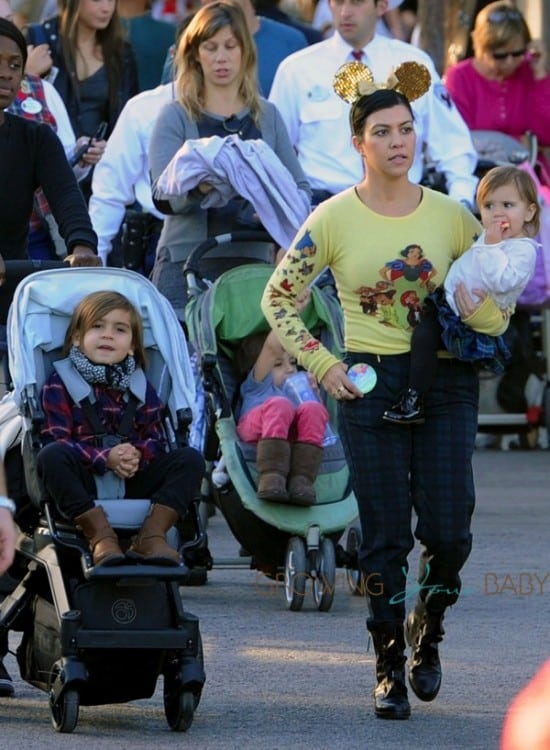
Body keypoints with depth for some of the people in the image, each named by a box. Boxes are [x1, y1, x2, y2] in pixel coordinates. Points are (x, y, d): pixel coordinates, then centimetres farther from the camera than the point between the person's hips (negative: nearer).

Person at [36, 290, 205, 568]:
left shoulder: (140, 387, 15)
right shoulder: (60, 384, 2)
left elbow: (156, 439, 8)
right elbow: (57, 440, -9)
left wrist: (138, 456, -17)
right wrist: (105, 458, -23)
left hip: (133, 481, 4)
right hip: (83, 486, -3)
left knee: (190, 459, -12)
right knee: (51, 456, -33)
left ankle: (151, 536, -24)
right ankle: (101, 537, -36)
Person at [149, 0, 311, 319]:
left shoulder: (267, 116, 13)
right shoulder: (177, 117, 3)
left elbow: (300, 186, 11)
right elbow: (162, 196, -9)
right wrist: (198, 188, -31)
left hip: (252, 262, 3)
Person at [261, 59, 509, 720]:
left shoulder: (451, 216, 2)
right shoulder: (333, 219, -2)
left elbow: (499, 313, 9)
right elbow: (277, 299, 6)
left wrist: (477, 311, -14)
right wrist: (322, 365, -3)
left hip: (445, 384, 1)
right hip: (369, 386, -1)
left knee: (448, 529, -5)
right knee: (385, 535, -1)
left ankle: (428, 629, 24)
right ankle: (389, 669, 11)